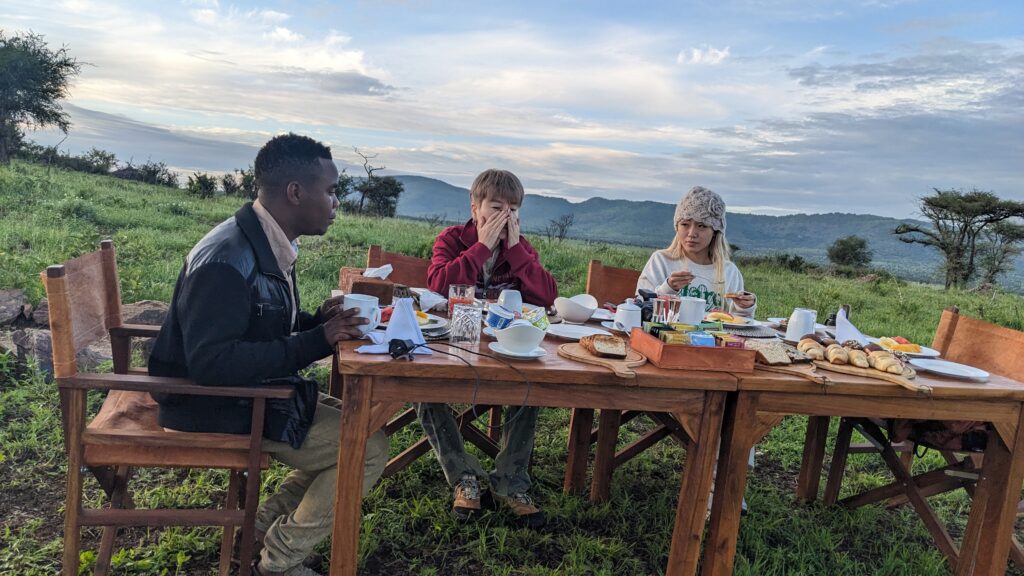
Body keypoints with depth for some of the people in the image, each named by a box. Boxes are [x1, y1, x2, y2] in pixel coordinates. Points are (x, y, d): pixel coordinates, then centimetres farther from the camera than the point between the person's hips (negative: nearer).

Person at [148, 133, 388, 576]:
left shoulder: (272, 246, 5)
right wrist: (317, 341, -29)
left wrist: (319, 321, -5)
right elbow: (210, 362, -32)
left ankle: (265, 526, 17)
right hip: (217, 407, -10)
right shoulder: (228, 258, -25)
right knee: (368, 449, -11)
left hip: (254, 390, 10)